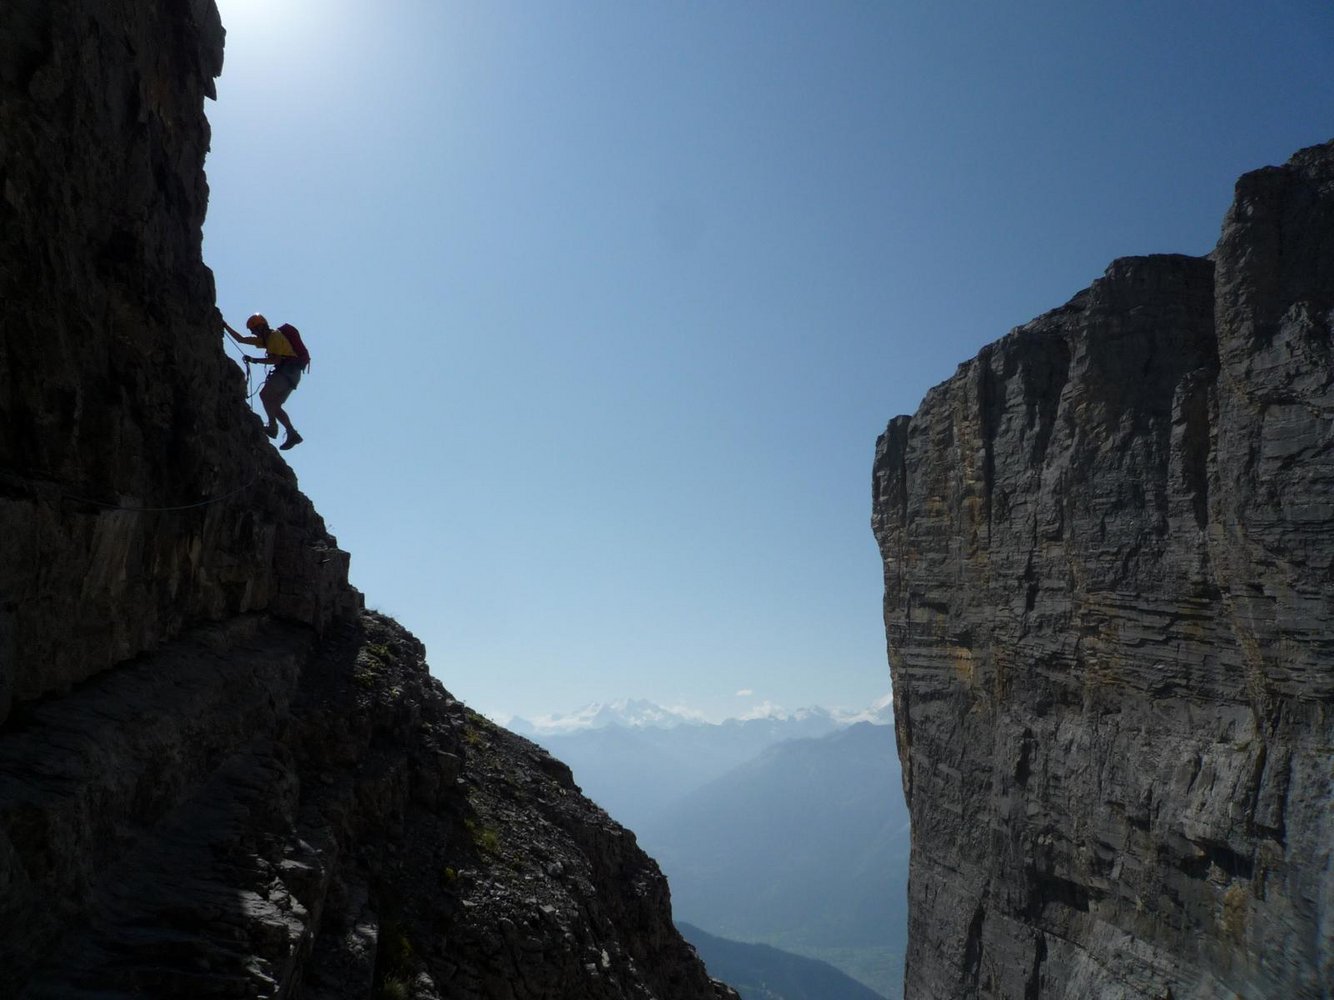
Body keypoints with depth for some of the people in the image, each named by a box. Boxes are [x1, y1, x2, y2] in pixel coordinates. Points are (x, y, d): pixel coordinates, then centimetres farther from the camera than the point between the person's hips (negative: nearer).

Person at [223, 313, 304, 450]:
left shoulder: (275, 336, -8)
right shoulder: (265, 339, 21)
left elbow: (276, 359, -19)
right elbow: (241, 339, 28)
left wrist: (255, 360, -13)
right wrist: (226, 326, 24)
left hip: (288, 371, -10)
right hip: (288, 373, 10)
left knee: (265, 394, -19)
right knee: (274, 405, 7)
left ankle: (272, 426, -19)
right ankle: (292, 435, 3)